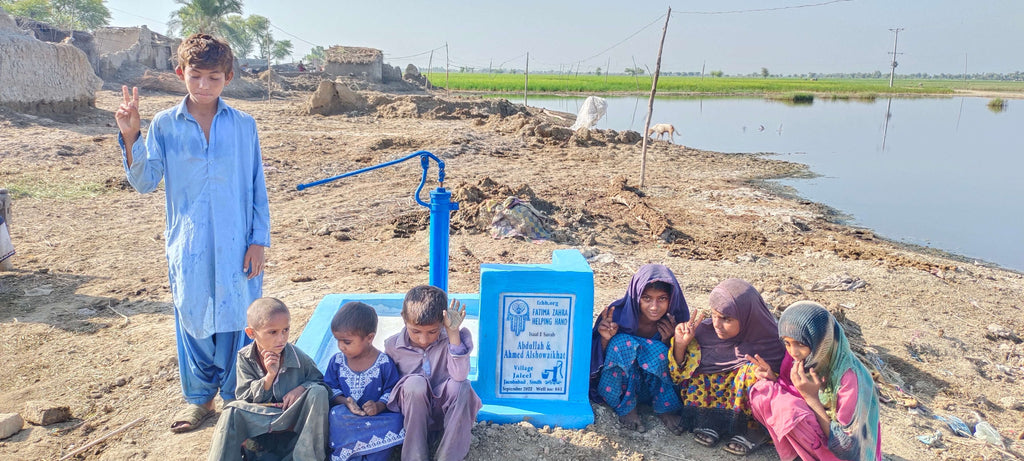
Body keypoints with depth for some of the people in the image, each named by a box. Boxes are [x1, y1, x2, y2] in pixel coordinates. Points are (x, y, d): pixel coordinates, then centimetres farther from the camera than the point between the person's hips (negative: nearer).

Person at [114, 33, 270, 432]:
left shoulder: (243, 126, 0)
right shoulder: (164, 125, 0)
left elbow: (257, 187, 3)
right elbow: (145, 182, -2)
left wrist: (259, 240, -1)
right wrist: (130, 137, -16)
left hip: (235, 244, -1)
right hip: (188, 245, 1)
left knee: (235, 317, 7)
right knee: (192, 317, 12)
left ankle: (235, 396, 27)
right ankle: (199, 396, 33)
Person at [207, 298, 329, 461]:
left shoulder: (298, 357, -12)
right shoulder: (245, 357, -8)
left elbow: (319, 380, 1)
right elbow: (244, 397, -9)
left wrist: (301, 388, -21)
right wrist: (269, 376, -25)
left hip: (293, 416, 0)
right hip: (260, 419, 1)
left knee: (318, 392, -27)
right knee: (233, 411, -26)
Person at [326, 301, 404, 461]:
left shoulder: (384, 363, -7)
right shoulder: (337, 361, 3)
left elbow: (392, 391, -5)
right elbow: (331, 389, 3)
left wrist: (379, 406, -23)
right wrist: (345, 402, -16)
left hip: (376, 415, -1)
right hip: (346, 415, 2)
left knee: (395, 421, -30)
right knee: (336, 415, -32)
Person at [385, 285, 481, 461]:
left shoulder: (456, 337, -14)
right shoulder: (393, 345, -8)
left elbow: (459, 375, -28)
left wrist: (453, 332, -32)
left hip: (445, 413, 0)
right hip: (413, 416, 1)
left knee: (459, 386, -30)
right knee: (415, 382, -30)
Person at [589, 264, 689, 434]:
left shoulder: (676, 320, -15)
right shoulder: (618, 313, -20)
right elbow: (598, 360, -10)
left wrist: (669, 341, -25)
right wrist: (605, 339, -32)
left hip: (657, 387, 1)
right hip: (616, 386, -1)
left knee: (658, 350, -28)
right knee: (622, 342, -28)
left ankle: (665, 409, -8)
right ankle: (625, 408, -13)